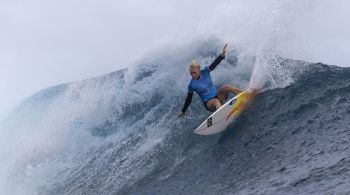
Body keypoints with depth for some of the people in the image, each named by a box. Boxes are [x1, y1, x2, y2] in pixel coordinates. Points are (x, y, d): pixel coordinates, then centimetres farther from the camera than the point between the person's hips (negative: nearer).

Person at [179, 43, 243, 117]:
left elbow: (214, 64, -18)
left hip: (217, 96, 4)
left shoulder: (205, 72, -4)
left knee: (226, 87, -25)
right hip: (208, 103, -4)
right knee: (216, 102, -39)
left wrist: (222, 54, -35)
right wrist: (183, 111, 5)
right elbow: (188, 99, 0)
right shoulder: (192, 85, -10)